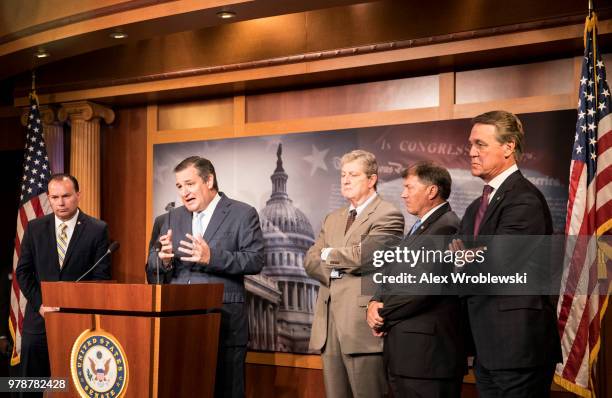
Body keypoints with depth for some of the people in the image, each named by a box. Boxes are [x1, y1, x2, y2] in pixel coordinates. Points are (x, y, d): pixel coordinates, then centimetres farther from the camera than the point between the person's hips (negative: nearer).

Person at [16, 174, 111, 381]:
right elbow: (23, 271, 5)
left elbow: (102, 276, -4)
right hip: (40, 316, 3)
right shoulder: (34, 228, 6)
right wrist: (40, 304, -7)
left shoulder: (97, 229, -2)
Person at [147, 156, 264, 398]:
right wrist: (164, 259, -12)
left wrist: (212, 257, -22)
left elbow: (255, 261, -10)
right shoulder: (172, 218, 16)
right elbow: (152, 265, 12)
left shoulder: (243, 214, 1)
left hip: (224, 321, -4)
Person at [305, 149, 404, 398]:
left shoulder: (387, 215, -4)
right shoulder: (333, 219, 21)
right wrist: (341, 266, -7)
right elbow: (311, 261, 13)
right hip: (329, 323, 7)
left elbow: (364, 255, -17)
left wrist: (329, 255, 1)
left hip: (362, 324, -7)